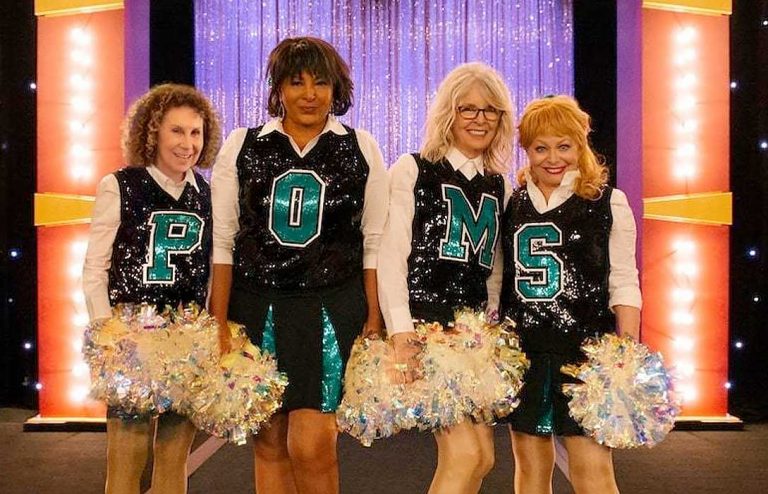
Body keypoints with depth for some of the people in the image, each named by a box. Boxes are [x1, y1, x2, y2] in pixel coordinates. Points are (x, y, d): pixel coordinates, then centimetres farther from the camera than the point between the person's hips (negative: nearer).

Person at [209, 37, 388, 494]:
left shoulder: (361, 149, 4)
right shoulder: (242, 146, 5)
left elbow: (375, 243, 4)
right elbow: (222, 240, 4)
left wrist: (374, 320, 1)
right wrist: (219, 324, 1)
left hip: (333, 309, -1)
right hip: (255, 307, 2)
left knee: (310, 444, -9)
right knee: (269, 443, 8)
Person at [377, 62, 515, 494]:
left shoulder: (500, 187, 14)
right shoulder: (413, 170, -1)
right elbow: (390, 259, -7)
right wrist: (402, 337, -15)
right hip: (423, 325, -6)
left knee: (482, 458, 6)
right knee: (467, 453, -12)